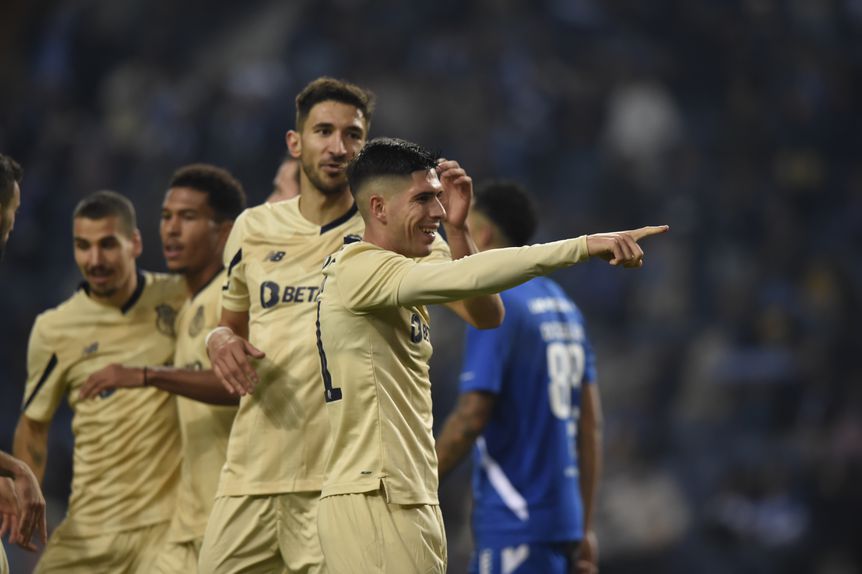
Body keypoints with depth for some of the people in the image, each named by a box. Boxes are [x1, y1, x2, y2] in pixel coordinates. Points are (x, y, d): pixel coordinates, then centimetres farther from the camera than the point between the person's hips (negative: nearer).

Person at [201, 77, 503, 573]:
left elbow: (486, 316, -11)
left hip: (340, 479, -4)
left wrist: (456, 228, -26)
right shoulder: (253, 229, 11)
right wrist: (222, 341, 3)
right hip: (249, 471, 4)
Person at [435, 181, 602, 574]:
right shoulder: (563, 306, 14)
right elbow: (590, 422, 15)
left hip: (515, 523, -8)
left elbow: (471, 418, -17)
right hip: (562, 514, 8)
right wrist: (584, 525, 18)